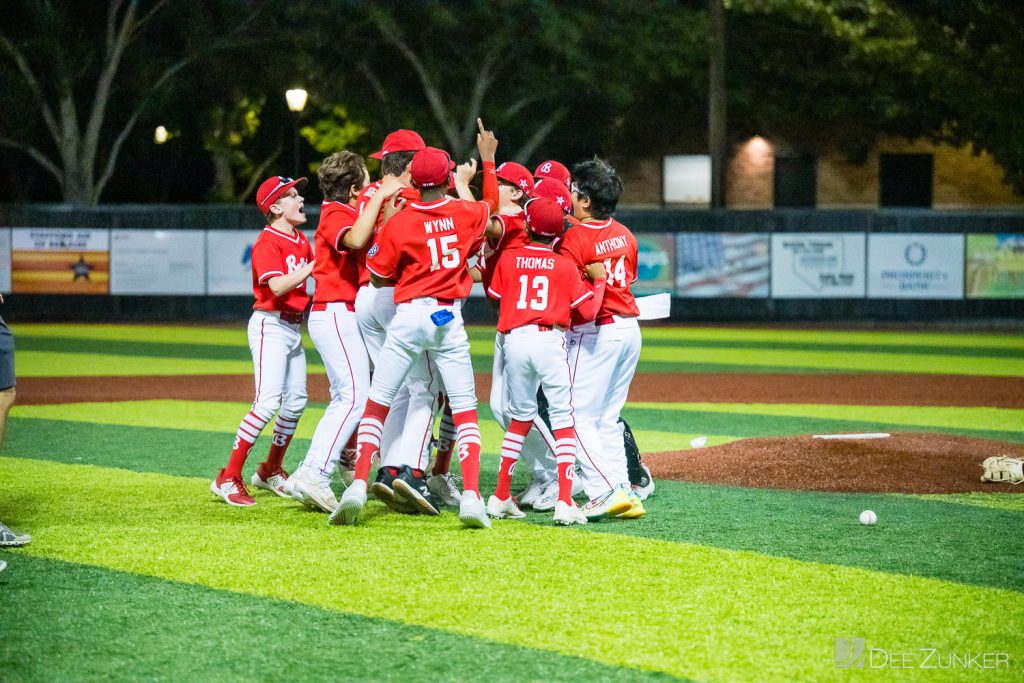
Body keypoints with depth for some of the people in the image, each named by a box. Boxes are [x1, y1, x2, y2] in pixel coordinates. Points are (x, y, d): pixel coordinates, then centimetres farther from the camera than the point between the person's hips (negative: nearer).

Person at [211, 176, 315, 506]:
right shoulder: (267, 242, -14)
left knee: (296, 402, 12)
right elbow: (278, 286, -26)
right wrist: (313, 266, -25)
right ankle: (228, 479, -16)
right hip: (270, 324, -9)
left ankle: (271, 471, 28)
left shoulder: (302, 241, 13)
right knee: (268, 402, -18)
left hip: (294, 327, 9)